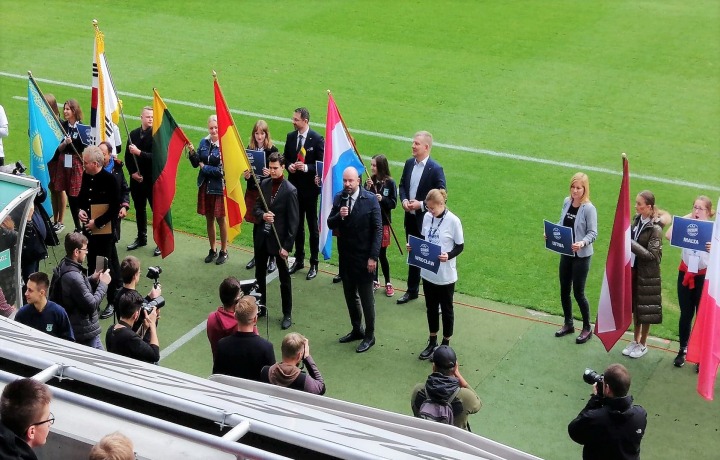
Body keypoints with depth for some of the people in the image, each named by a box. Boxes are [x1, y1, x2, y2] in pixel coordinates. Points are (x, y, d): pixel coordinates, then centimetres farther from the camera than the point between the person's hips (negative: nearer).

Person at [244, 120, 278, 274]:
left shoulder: (272, 150, -8)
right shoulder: (249, 149, 3)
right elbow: (246, 171, 10)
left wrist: (270, 173, -26)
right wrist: (246, 175, -11)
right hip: (252, 191, 4)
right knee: (256, 224, 13)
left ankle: (272, 259, 13)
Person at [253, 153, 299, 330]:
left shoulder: (290, 191, -15)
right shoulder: (264, 184, 2)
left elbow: (293, 221, -15)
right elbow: (256, 207, 9)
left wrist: (287, 246, -16)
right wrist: (262, 215, -16)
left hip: (279, 239, -6)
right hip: (261, 237, 6)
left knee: (284, 278, 6)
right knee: (259, 274, 18)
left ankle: (287, 314, 17)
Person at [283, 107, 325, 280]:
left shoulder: (317, 139, -13)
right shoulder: (290, 136, 4)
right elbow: (285, 157, 13)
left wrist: (306, 168, -25)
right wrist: (289, 166, -8)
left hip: (310, 188, -5)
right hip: (294, 187, 5)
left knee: (312, 227, 5)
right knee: (297, 225, 15)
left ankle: (314, 264, 14)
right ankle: (299, 259, 28)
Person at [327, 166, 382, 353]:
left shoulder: (370, 200, -13)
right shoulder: (339, 198, 1)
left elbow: (378, 229, -11)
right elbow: (330, 224, 2)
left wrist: (373, 257, -14)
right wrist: (339, 216, -20)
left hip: (364, 257, -5)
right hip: (345, 255, 5)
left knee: (366, 297, 4)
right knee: (350, 295, 16)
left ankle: (369, 335, 17)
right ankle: (357, 330, 32)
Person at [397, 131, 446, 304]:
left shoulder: (435, 169, -16)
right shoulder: (409, 163, 4)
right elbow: (402, 185, 14)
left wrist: (421, 204, -20)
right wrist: (404, 200, -5)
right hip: (410, 218, 6)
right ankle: (412, 290, 32)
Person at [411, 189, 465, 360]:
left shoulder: (453, 221, -17)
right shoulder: (427, 217, -2)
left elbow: (460, 246, -10)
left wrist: (448, 255, -27)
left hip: (445, 275, -5)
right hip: (428, 272, 5)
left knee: (446, 309, 11)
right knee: (431, 308, 17)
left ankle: (445, 345, 25)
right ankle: (432, 342, 33)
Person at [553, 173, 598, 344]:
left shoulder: (589, 209, -17)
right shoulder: (567, 202, 1)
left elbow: (593, 233, -16)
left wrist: (583, 243, -33)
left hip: (581, 255, -6)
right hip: (566, 253, 6)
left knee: (578, 293, 2)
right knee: (564, 291, 14)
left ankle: (587, 328, 19)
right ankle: (568, 324, 34)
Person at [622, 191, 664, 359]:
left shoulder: (655, 228, -21)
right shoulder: (637, 219, 0)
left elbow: (651, 254, -23)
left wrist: (631, 243, -26)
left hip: (648, 274, -7)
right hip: (634, 269, 7)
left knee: (645, 309, 8)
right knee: (635, 306, 18)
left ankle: (642, 345, 24)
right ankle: (635, 340, 34)